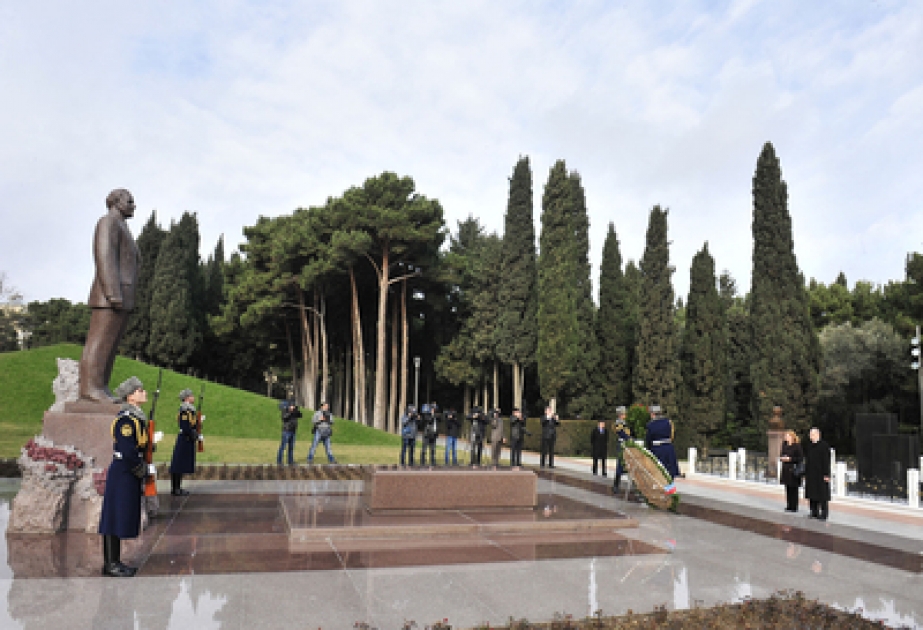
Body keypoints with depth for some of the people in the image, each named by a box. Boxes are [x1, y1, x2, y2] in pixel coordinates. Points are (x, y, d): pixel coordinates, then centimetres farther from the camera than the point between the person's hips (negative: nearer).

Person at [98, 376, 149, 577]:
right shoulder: (126, 418, -17)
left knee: (124, 518, 14)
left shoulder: (136, 417, 13)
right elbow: (127, 451, -23)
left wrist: (142, 469, 12)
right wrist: (142, 470, -13)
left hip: (129, 475, 10)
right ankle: (110, 564, 7)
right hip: (123, 475, -10)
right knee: (116, 518, -2)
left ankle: (114, 562, 23)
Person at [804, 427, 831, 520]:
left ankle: (823, 514, 4)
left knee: (822, 494, -2)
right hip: (811, 474, 7)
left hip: (821, 474, -7)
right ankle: (814, 512, 17)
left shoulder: (824, 445, -10)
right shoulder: (809, 447, 11)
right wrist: (806, 474, 13)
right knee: (812, 494, 10)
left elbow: (826, 461, -13)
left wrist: (826, 474, -16)